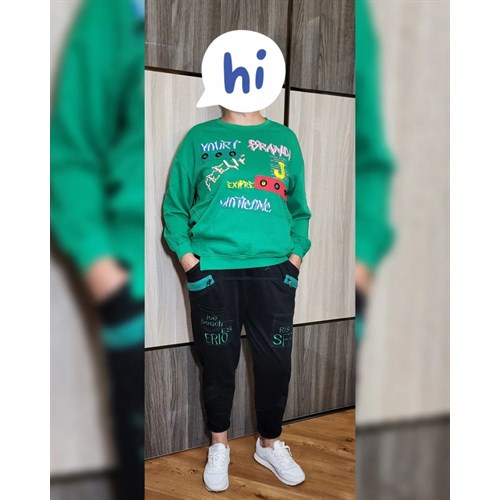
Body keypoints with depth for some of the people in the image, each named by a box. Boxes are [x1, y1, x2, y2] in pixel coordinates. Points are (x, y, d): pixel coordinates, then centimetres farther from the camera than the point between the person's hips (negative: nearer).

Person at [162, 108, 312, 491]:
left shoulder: (285, 138, 11)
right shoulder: (199, 137, 5)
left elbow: (299, 208, 13)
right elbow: (175, 206, 4)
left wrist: (296, 257, 1)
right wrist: (188, 259, -6)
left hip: (273, 269, 2)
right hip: (213, 270, -1)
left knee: (276, 362, 7)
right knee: (219, 362, 9)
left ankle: (270, 444, 31)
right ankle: (219, 447, 31)